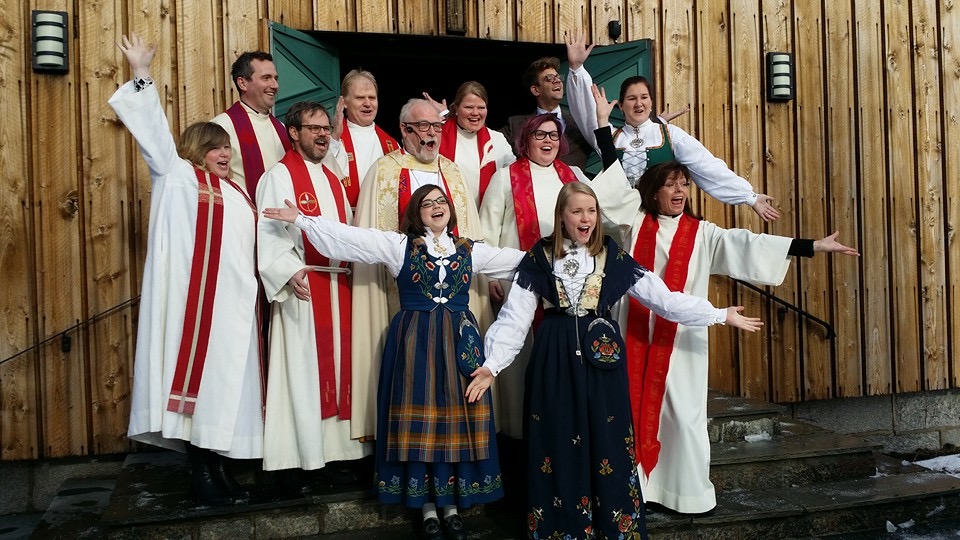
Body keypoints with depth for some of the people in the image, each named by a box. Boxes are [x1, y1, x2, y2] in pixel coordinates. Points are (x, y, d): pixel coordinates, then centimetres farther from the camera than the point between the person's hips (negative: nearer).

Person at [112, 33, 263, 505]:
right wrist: (142, 75, -1)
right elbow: (155, 132, 1)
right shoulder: (179, 177, 8)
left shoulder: (236, 192, 23)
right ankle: (201, 471, 3)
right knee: (198, 377, -4)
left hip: (234, 303, 6)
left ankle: (219, 465, 13)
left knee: (226, 382, 6)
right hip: (196, 299, -6)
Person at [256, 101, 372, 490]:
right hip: (302, 289, -7)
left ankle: (334, 450, 17)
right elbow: (269, 233, -13)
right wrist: (289, 272, -25)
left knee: (338, 367, 7)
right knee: (302, 372, -5)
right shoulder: (279, 177, -2)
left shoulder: (333, 180, 20)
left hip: (338, 287, 7)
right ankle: (295, 461, 3)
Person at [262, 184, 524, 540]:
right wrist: (301, 220, -12)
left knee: (457, 417, 4)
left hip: (458, 340, 2)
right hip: (415, 339, -2)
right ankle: (427, 505, 15)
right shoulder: (399, 245, 1)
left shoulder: (470, 250, 9)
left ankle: (452, 503, 17)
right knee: (419, 417, 2)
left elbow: (516, 259, 12)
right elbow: (347, 235, -5)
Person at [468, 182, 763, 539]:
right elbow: (515, 316, -1)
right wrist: (493, 364, -9)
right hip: (555, 358, 0)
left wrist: (720, 315, 1)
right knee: (559, 441, 6)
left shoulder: (613, 257, 2)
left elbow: (663, 297, 3)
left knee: (606, 441, 5)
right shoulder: (539, 258, 0)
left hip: (601, 355, 1)